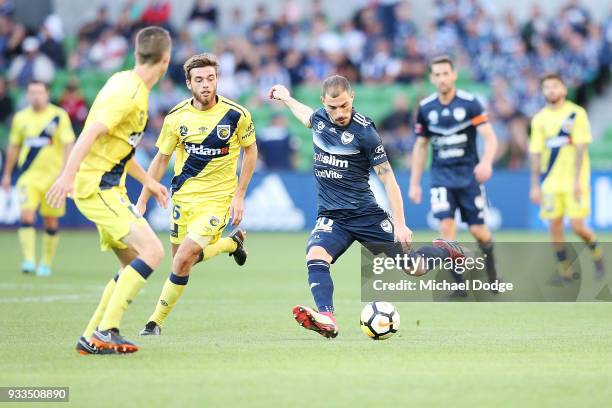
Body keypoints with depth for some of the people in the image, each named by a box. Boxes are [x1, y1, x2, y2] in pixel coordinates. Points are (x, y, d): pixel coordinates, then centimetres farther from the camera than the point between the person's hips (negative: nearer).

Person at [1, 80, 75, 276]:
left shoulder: (59, 116, -3)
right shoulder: (21, 117, 7)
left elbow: (68, 144, -6)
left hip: (53, 175, -2)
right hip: (28, 175, 2)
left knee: (51, 222, 5)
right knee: (27, 216, -15)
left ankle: (46, 263, 18)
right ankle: (29, 260, -15)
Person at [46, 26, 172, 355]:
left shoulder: (134, 89, 16)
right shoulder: (127, 91, -15)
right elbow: (91, 133, -26)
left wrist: (148, 182, 31)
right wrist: (68, 175, -35)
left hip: (109, 188, 10)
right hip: (97, 186, -10)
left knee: (135, 266, 9)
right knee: (151, 251, -18)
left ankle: (92, 336, 11)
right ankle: (105, 331, -19)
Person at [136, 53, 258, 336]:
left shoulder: (236, 115, -12)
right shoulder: (176, 117, -6)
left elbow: (251, 150, 4)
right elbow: (161, 159, 6)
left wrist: (239, 195, -2)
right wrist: (142, 201, 4)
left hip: (217, 198, -4)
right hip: (183, 196, 4)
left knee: (184, 260, -17)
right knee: (181, 260, 9)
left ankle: (157, 321, 0)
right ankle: (232, 242, 36)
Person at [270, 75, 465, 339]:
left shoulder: (364, 131, -13)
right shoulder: (319, 118, 2)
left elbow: (388, 179, -9)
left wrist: (400, 225, -13)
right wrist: (286, 98, 44)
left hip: (366, 214, -3)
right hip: (331, 216, 3)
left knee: (414, 268, -1)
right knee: (315, 257, -29)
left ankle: (444, 250, 33)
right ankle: (326, 320, -41)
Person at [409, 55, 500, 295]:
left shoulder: (469, 103, -8)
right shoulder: (426, 108, 2)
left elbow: (490, 137, -12)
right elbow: (420, 146, 12)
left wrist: (486, 162, -32)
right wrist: (414, 183, 10)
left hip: (469, 174, -2)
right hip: (441, 176, 2)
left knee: (478, 230, 1)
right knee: (446, 224, -16)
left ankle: (491, 271, 32)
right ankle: (459, 284, -8)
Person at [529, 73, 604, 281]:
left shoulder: (576, 113, -3)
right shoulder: (539, 119, 7)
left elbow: (581, 148, -8)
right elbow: (536, 154, 9)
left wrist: (577, 180, -15)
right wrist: (535, 185, 5)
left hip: (575, 181, -3)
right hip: (550, 183, 3)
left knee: (577, 225, -9)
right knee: (554, 226, -2)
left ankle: (596, 252, 20)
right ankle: (564, 268, 9)